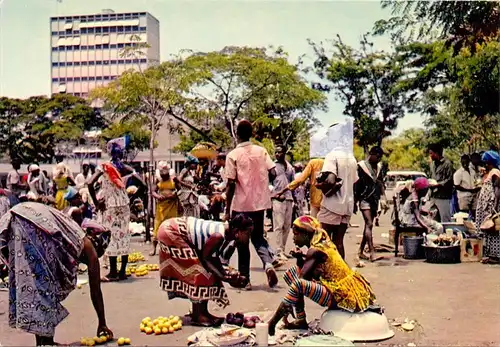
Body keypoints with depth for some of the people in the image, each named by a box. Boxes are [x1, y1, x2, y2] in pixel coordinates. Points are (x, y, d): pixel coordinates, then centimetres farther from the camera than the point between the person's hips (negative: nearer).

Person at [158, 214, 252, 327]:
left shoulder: (224, 229, -2)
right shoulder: (219, 236, -28)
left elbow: (213, 257, 6)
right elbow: (205, 258, -17)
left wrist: (226, 273, -1)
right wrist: (225, 277, -12)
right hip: (170, 231, -9)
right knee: (197, 271, -9)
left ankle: (201, 312, 20)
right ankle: (197, 316, -1)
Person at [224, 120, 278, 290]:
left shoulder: (233, 155, -9)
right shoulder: (262, 151, 2)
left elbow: (231, 184, -12)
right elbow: (273, 173, -4)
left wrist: (227, 209, -6)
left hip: (241, 205, -3)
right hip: (259, 202, 3)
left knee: (242, 242, 9)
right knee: (258, 237, 17)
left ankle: (245, 279, 13)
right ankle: (268, 263, -9)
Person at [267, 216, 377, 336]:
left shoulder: (315, 250, -18)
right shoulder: (322, 243, 8)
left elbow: (301, 278, -24)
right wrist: (300, 258, -5)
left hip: (340, 297, -10)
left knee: (299, 284, -30)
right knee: (291, 272, 10)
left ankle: (272, 324, -17)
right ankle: (301, 320, 9)